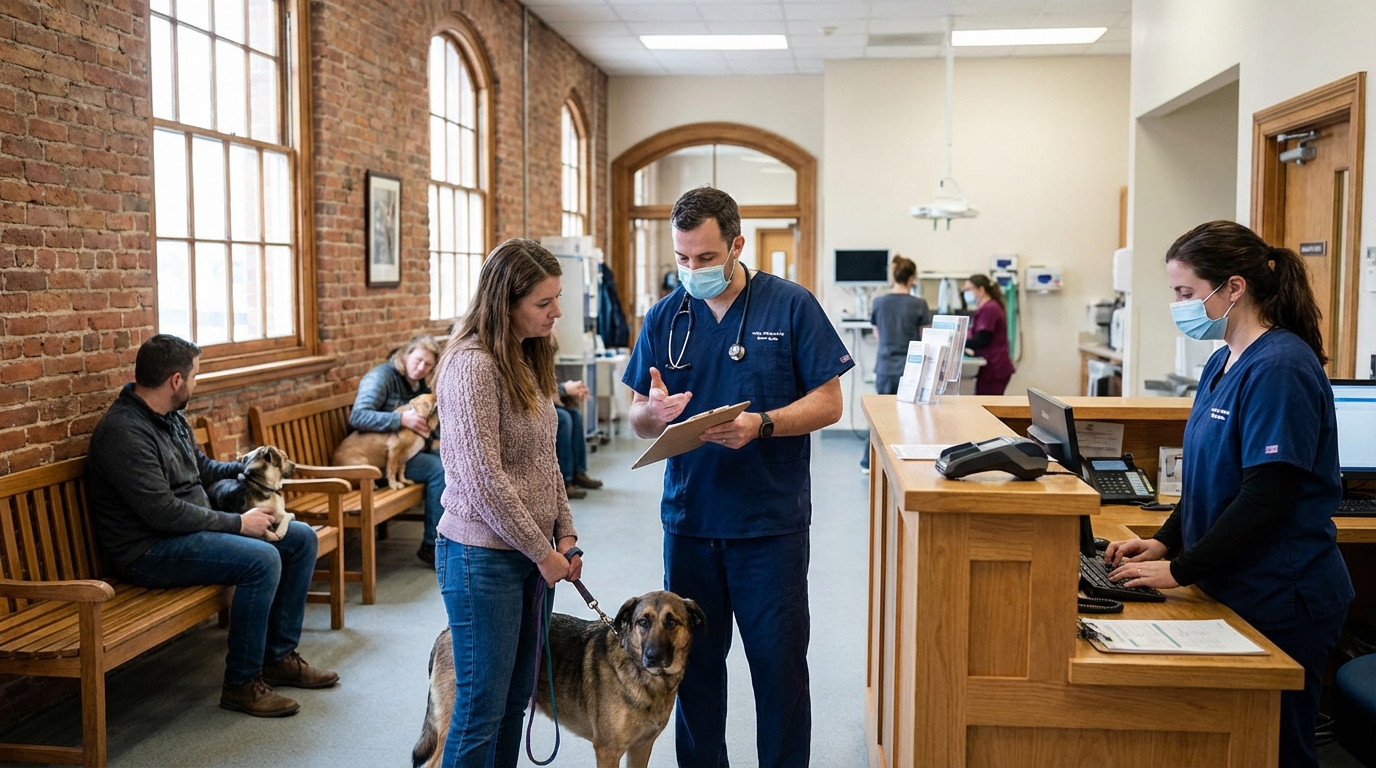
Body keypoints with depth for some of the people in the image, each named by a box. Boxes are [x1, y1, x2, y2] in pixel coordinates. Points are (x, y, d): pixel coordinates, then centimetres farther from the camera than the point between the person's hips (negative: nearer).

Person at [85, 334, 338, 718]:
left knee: (300, 538, 5)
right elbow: (161, 511, -26)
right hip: (149, 551, -10)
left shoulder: (171, 418, 10)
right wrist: (237, 523, -21)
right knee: (261, 560, -30)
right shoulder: (124, 433, -21)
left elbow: (202, 469, 28)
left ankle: (279, 656, 11)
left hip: (194, 528, 10)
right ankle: (242, 683, -15)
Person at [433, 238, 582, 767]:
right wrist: (542, 551, -14)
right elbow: (484, 479, -21)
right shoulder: (472, 365, -18)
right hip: (482, 557, -8)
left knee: (515, 699, 15)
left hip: (528, 552, 8)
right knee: (480, 711, 1)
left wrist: (565, 532, 5)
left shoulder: (527, 358, 9)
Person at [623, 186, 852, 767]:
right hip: (689, 517, 3)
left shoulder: (791, 306, -4)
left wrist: (761, 425, -21)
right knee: (693, 659, 13)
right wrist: (656, 412, -17)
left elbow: (828, 402, -5)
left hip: (771, 521, -3)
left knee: (779, 663, 6)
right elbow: (637, 419, 7)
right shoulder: (665, 316, 5)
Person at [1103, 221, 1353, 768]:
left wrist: (1181, 570, -19)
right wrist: (1165, 541, 4)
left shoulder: (1281, 368, -19)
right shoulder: (1222, 364, 9)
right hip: (1231, 592, 9)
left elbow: (1266, 498, -23)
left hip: (1281, 603, -9)